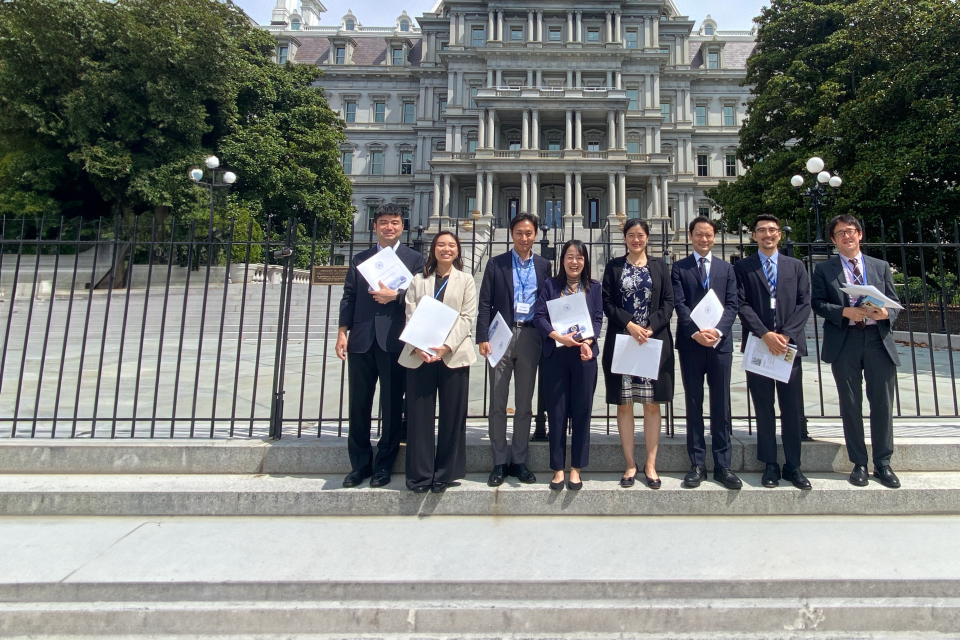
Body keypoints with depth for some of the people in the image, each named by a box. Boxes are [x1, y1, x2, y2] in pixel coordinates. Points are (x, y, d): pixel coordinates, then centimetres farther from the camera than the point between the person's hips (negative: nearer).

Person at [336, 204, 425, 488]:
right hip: (361, 340, 3)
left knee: (392, 405, 5)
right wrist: (343, 332, 1)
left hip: (394, 341, -3)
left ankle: (383, 465, 19)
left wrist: (395, 295, -15)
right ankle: (359, 464, 22)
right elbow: (348, 297, 10)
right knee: (358, 404, 8)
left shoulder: (414, 259, 7)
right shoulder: (359, 259, 16)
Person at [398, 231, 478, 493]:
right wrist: (418, 347, -12)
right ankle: (420, 474, 13)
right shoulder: (418, 280, 15)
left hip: (453, 355, -1)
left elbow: (467, 317, 1)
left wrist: (446, 347, -13)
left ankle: (445, 473, 15)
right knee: (419, 415, 2)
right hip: (419, 355, 1)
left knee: (452, 415, 2)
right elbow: (410, 315, 6)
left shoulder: (466, 280, 11)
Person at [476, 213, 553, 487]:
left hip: (530, 337, 2)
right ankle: (500, 462, 13)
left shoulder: (543, 265, 11)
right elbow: (485, 303, 0)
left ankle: (519, 460, 20)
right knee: (498, 402, 2)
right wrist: (483, 337, -9)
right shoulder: (496, 264, 6)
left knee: (525, 403, 9)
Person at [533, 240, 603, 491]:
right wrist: (559, 337, -18)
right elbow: (539, 316, -3)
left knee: (582, 411, 5)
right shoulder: (550, 285, 6)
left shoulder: (594, 287, 10)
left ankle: (576, 468, 18)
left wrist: (587, 342, -16)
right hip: (556, 355, -1)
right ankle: (558, 468, 15)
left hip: (584, 355, 1)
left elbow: (598, 319, 3)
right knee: (556, 412, 3)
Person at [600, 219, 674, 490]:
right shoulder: (614, 266, 9)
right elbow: (607, 302, 1)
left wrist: (650, 328, -10)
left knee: (652, 403, 3)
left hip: (655, 341, 1)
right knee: (624, 403, 1)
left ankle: (650, 464, 13)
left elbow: (668, 302, 4)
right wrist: (630, 325, -13)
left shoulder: (659, 265, 11)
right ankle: (630, 464, 11)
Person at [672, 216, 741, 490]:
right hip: (690, 344, -1)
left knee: (721, 406, 5)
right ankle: (697, 464, 13)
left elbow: (732, 304, 3)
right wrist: (696, 332, -18)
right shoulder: (679, 268, 6)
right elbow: (679, 305, -4)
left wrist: (718, 330, -14)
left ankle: (722, 465, 14)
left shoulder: (726, 268, 13)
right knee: (694, 405, 5)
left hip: (720, 343, 2)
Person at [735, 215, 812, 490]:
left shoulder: (796, 266, 13)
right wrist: (766, 335, -15)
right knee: (764, 409, 5)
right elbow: (742, 305, -4)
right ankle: (770, 465, 14)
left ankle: (793, 466, 16)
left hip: (790, 344, 2)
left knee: (792, 409, 5)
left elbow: (804, 304, 4)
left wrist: (786, 335, -10)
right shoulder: (742, 268, 6)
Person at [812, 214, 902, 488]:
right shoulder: (824, 270, 7)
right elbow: (818, 303, -1)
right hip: (844, 342, -2)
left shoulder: (881, 266, 14)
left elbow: (894, 302, 10)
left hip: (878, 340, 2)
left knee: (882, 404, 4)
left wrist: (886, 313, -12)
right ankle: (859, 463, 16)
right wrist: (846, 312, -17)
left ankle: (883, 463, 19)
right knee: (851, 405, 5)